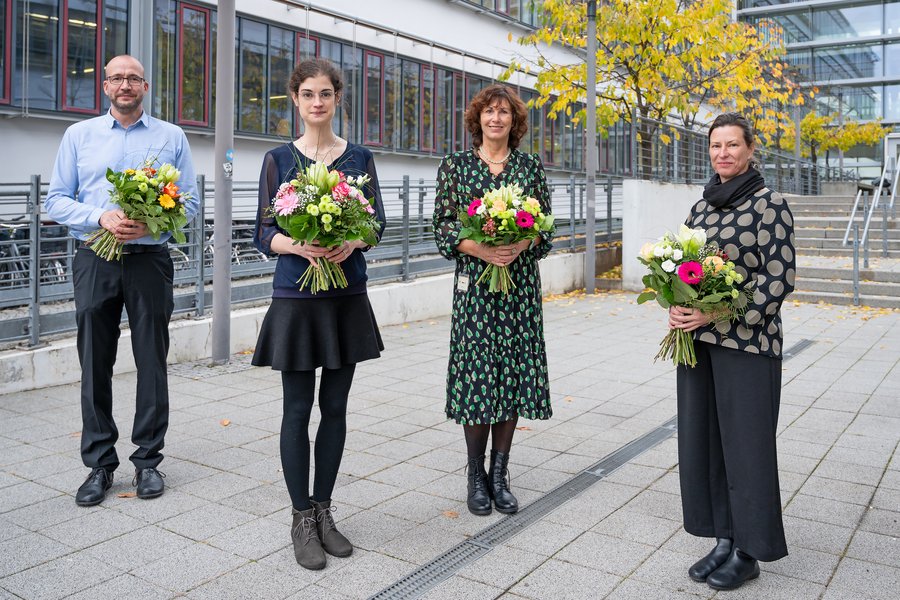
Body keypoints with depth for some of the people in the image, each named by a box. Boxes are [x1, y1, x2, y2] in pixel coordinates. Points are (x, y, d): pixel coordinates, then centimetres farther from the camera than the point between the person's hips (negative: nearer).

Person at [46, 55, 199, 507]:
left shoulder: (171, 137, 9)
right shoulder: (79, 135, 11)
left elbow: (190, 202, 4)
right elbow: (56, 200, 5)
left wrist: (152, 221, -15)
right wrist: (101, 218, -13)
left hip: (150, 261, -1)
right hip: (94, 262, 1)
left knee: (152, 363, 3)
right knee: (95, 364, 4)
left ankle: (148, 460, 16)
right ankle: (99, 464, 15)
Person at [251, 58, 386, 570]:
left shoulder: (359, 157, 8)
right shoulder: (279, 159, 3)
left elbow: (376, 221, 5)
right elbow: (265, 233, -1)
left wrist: (352, 243, -17)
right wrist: (299, 245, -21)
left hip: (348, 296, 2)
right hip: (296, 297, -2)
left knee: (335, 406, 8)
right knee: (298, 408, 2)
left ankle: (324, 510, 22)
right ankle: (302, 518, 15)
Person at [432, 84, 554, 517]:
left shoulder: (531, 167, 9)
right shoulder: (456, 165, 5)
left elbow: (546, 228, 9)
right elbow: (443, 228, 1)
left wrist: (522, 244, -12)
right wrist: (479, 249, -16)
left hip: (521, 283, 2)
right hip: (474, 283, -2)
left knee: (514, 371, 2)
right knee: (476, 372, -3)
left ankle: (499, 475, 14)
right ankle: (476, 475, 13)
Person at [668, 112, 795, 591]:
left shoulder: (769, 203, -6)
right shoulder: (702, 206, 12)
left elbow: (780, 277, -12)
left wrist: (718, 315, -18)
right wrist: (678, 309, -3)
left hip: (747, 343, -6)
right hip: (698, 341, 6)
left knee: (744, 442, 2)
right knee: (702, 439, 10)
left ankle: (748, 552, 17)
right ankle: (724, 539, 25)